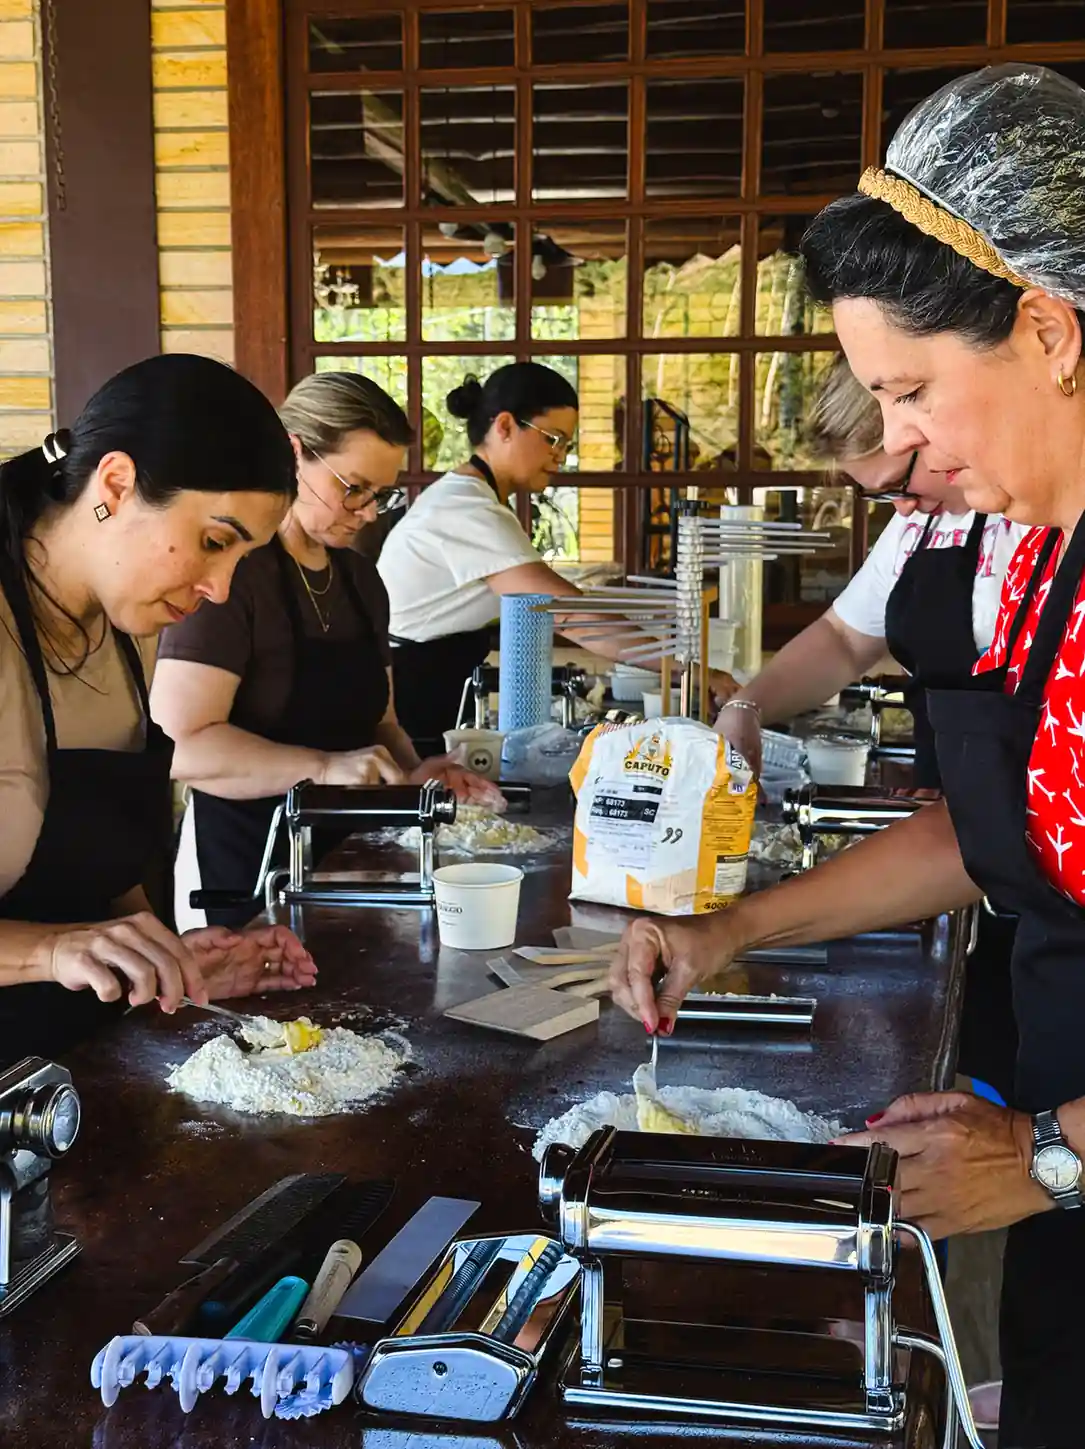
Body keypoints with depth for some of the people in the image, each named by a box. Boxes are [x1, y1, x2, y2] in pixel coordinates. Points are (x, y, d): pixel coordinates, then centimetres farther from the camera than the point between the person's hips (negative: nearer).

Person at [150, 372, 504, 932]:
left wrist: (412, 773, -1)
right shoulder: (233, 570, -15)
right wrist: (324, 767, -28)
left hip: (340, 859, 8)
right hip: (240, 879, -7)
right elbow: (184, 744, -21)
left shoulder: (361, 579, 10)